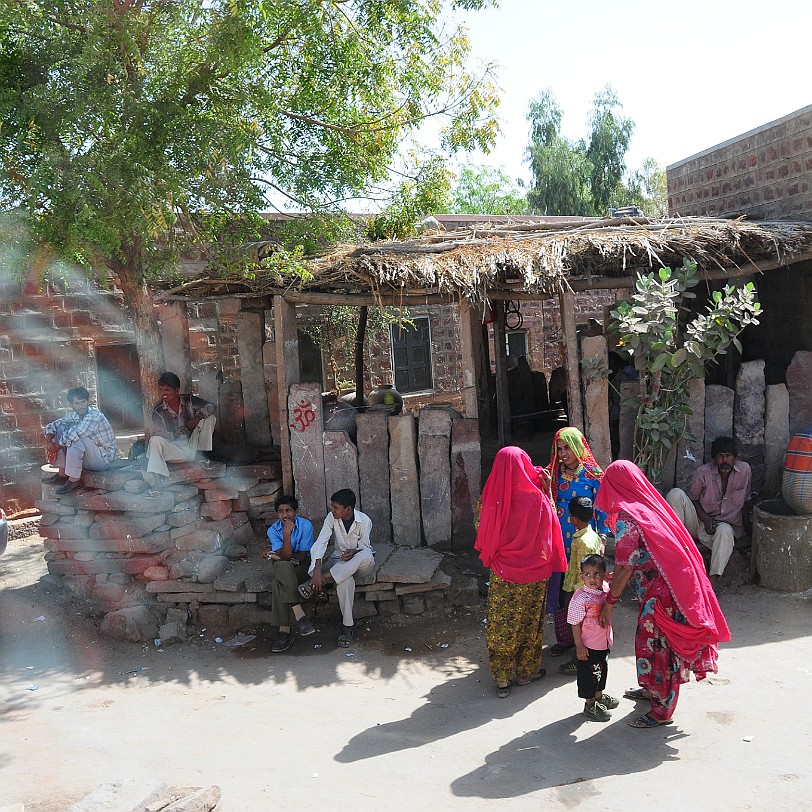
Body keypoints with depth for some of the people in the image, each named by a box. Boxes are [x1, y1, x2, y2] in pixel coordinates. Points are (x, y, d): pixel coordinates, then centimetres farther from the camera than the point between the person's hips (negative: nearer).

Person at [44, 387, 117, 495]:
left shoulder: (94, 415, -23)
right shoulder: (74, 416, 1)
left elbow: (75, 435, -32)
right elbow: (51, 426, 8)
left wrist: (56, 446, -18)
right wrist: (50, 442, -12)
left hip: (104, 458, -8)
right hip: (88, 459, 8)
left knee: (75, 438, -30)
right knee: (61, 428, -2)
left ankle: (74, 480, -20)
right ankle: (63, 473, -1)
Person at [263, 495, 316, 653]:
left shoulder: (305, 526, -14)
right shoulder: (273, 530, -7)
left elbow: (301, 557, -14)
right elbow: (285, 556, -19)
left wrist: (273, 553, -11)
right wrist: (287, 533, -32)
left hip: (303, 567, -2)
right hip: (283, 569, 2)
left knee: (278, 584, -32)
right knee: (282, 566, -36)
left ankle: (285, 630, -28)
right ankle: (299, 614, -39)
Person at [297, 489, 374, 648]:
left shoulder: (364, 521, -17)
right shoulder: (332, 517, -12)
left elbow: (364, 548, -9)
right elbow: (321, 542, -22)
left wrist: (353, 552, -33)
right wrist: (317, 570, -35)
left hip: (361, 562, 0)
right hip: (340, 559, 1)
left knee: (366, 555, -40)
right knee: (345, 580, -38)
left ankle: (323, 580, -35)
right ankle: (348, 626, -27)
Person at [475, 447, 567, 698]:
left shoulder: (493, 496, -13)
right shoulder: (537, 498, -15)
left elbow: (484, 535, -2)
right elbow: (549, 531, 1)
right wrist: (547, 491, 4)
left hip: (502, 573, 0)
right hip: (533, 572, 0)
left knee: (501, 622, 11)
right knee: (529, 621, 17)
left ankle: (502, 678, 17)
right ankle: (527, 671, 30)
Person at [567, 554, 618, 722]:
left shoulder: (606, 589, -7)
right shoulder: (580, 598, -26)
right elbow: (575, 624, -19)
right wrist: (579, 646, -18)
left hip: (604, 643, 7)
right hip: (588, 645, -7)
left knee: (601, 672, 25)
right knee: (588, 675, 8)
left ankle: (599, 697, 46)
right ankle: (589, 705, 26)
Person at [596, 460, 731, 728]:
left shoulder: (627, 518, -20)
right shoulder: (651, 505, 7)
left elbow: (625, 567, -19)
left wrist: (610, 601, -10)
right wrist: (617, 576, 21)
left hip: (659, 593, -9)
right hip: (675, 584, 9)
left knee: (656, 645, 6)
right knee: (653, 641, 24)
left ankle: (662, 711, 20)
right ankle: (653, 689, 43)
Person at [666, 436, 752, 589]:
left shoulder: (744, 470, -5)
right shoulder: (703, 472, -8)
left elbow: (746, 501, 6)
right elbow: (693, 499, 2)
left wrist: (747, 530, 8)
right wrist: (705, 519, -14)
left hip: (727, 524, 0)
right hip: (700, 522, 1)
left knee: (725, 531, -40)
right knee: (676, 493, -25)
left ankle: (714, 579, -45)